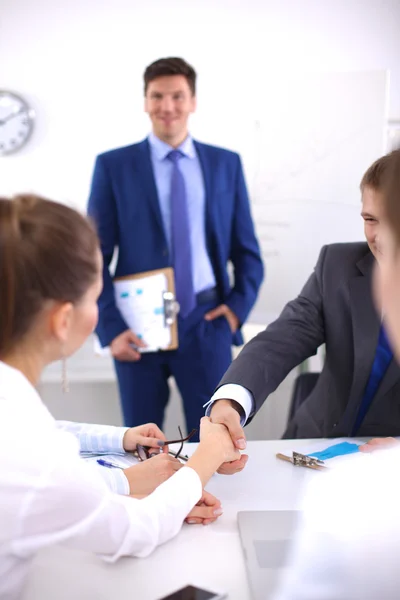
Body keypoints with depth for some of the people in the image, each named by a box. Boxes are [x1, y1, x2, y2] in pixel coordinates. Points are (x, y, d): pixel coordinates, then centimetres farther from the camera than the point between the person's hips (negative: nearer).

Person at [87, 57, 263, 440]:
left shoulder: (226, 163, 7)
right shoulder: (113, 165, 1)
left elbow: (246, 249, 11)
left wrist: (238, 307, -2)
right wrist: (110, 327, -9)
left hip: (206, 323, 1)